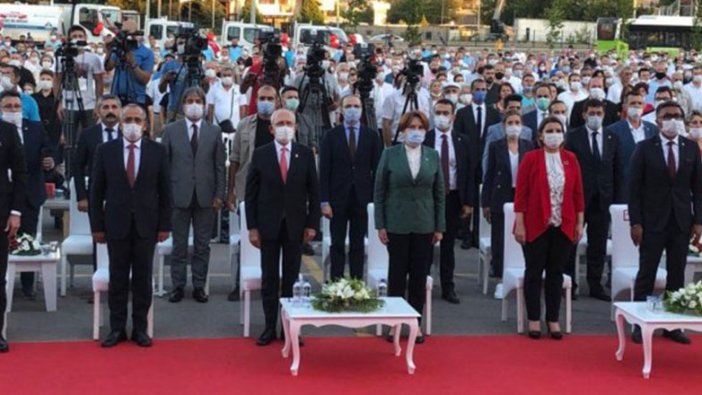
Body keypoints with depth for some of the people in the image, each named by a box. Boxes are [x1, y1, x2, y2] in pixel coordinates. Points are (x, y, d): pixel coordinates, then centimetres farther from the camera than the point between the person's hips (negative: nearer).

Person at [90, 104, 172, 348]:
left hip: (146, 225, 0)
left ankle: (140, 328, 14)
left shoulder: (157, 151, 2)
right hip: (116, 225, 0)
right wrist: (97, 226, -1)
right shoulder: (106, 151, 1)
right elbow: (96, 192, 2)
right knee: (118, 278, 5)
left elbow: (165, 191, 3)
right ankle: (117, 328, 14)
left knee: (143, 278, 6)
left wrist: (164, 225, -1)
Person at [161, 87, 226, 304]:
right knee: (179, 244, 6)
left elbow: (219, 166, 5)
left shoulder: (214, 131, 6)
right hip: (179, 195, -1)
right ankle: (178, 285, 14)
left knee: (202, 245, 6)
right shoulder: (170, 130, 4)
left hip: (205, 196, 1)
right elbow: (164, 163, 3)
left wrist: (219, 194, -1)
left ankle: (199, 286, 15)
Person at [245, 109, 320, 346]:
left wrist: (312, 224, -1)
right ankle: (270, 327, 13)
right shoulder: (260, 154, 0)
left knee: (291, 279, 5)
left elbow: (313, 191, 4)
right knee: (269, 279, 5)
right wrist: (252, 227, -4)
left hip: (295, 225, 1)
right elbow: (251, 193, 0)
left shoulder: (305, 154, 2)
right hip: (268, 225, 0)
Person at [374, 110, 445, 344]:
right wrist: (380, 225, -5)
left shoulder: (433, 156, 5)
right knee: (397, 274, 3)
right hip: (397, 225, -2)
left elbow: (439, 193, 7)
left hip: (424, 226, 2)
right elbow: (379, 192, 0)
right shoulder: (390, 155, -1)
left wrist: (440, 227, 3)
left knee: (420, 276, 5)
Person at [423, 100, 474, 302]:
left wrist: (468, 202, 0)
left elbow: (469, 173, 5)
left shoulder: (462, 141, 5)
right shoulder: (424, 139, -2)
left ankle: (448, 288, 16)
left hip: (453, 198, 2)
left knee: (448, 245, 9)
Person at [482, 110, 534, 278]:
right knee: (500, 240, 3)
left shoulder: (528, 146, 5)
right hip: (501, 199, -1)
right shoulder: (495, 146, 1)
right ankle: (499, 273, 12)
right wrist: (485, 203, -1)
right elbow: (489, 176, 2)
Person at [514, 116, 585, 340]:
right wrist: (519, 224, -9)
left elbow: (578, 193, 7)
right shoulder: (531, 158, -4)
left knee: (556, 272, 9)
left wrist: (579, 223, 5)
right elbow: (521, 193, -5)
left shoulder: (571, 159, 5)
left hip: (563, 226, 3)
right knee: (534, 272, 5)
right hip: (536, 225, -3)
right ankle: (534, 319, 13)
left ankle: (553, 320, 16)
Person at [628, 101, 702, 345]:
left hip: (682, 221, 3)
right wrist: (635, 223, -9)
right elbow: (634, 188, -4)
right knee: (647, 273, 1)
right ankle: (639, 324, 8)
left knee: (677, 274, 6)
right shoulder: (645, 148, -3)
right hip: (653, 221, -3)